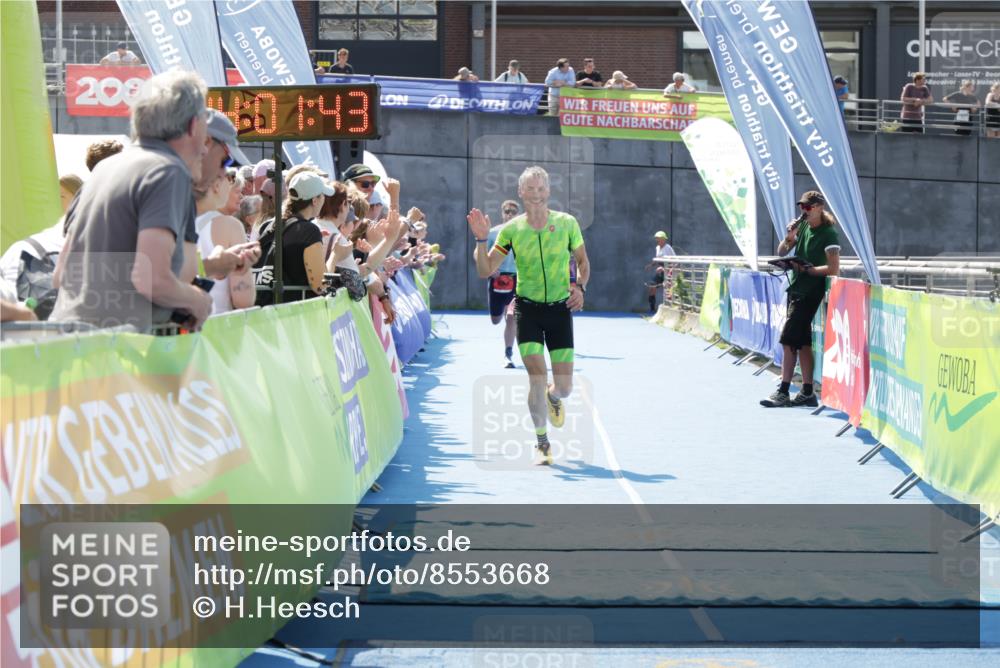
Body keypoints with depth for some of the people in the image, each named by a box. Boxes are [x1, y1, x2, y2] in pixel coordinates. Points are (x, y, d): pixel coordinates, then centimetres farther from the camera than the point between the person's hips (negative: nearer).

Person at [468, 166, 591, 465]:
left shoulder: (567, 223, -1)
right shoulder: (511, 230, -2)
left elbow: (582, 261, 11)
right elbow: (485, 271, -1)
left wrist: (580, 286, -8)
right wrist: (481, 240, -16)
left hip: (561, 307, 1)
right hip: (528, 309, -1)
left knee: (564, 386, 2)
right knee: (537, 378, -12)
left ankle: (553, 398, 41)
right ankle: (542, 442, 3)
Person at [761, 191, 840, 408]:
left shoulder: (828, 234, -11)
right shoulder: (803, 226, 11)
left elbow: (834, 269, -16)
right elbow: (781, 251, 14)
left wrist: (806, 269, -18)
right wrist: (789, 237, -4)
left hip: (810, 293, -8)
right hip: (796, 289, 8)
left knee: (788, 340, -11)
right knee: (802, 343, 9)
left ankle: (783, 392, -9)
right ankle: (807, 392, 12)